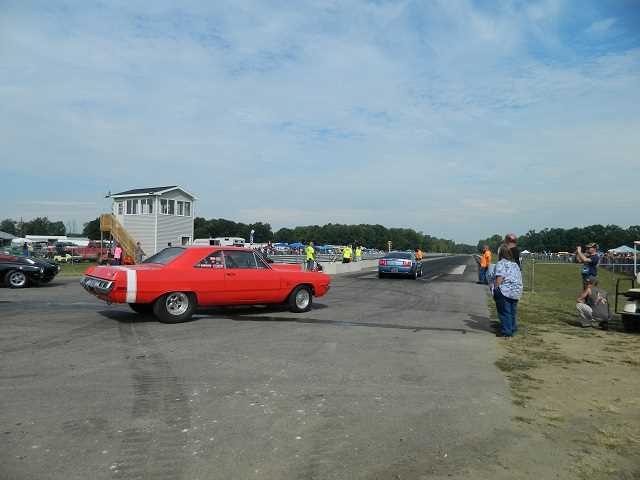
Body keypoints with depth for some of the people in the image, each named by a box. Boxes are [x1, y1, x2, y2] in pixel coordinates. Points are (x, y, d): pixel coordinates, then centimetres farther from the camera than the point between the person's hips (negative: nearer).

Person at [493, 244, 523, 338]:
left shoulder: (500, 264, -11)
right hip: (517, 292, 8)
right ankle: (513, 330, 24)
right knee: (513, 312, 16)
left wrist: (495, 289, -14)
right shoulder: (515, 264, 13)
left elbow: (499, 278, -20)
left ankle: (506, 333, 3)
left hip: (504, 292, -8)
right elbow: (520, 277, 17)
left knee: (505, 312, 0)